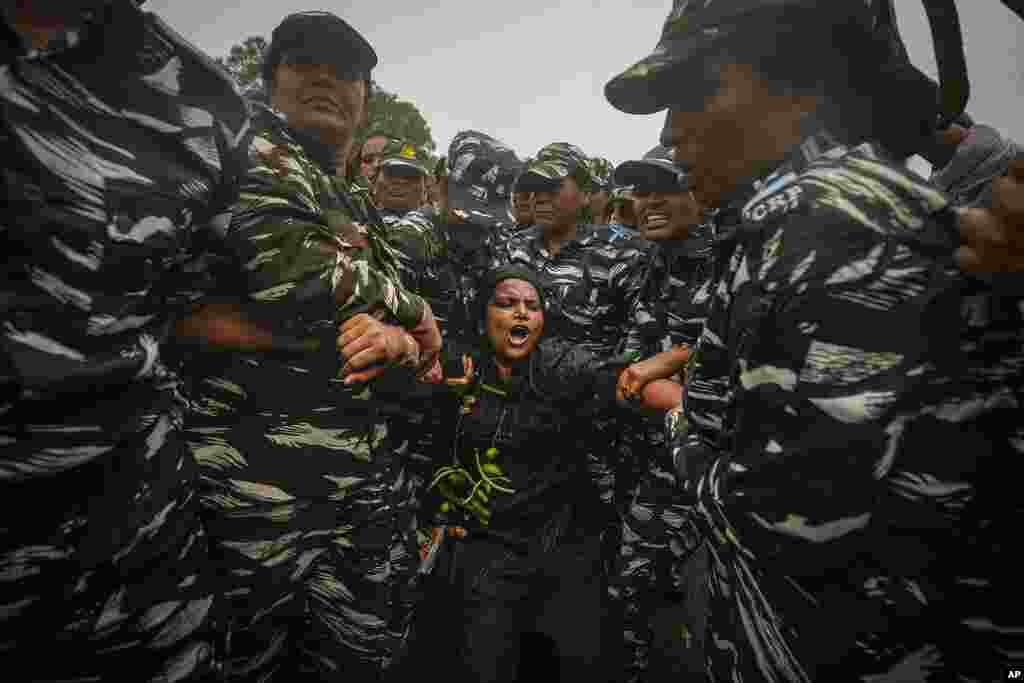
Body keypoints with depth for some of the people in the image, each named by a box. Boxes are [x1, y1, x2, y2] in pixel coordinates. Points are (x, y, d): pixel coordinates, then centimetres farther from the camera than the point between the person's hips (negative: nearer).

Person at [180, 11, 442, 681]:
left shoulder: (360, 213, 17)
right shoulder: (246, 143, -3)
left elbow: (425, 347, 15)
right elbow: (289, 271, -23)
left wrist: (400, 342, -9)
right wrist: (409, 305, -6)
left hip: (368, 476, 7)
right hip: (259, 481, -7)